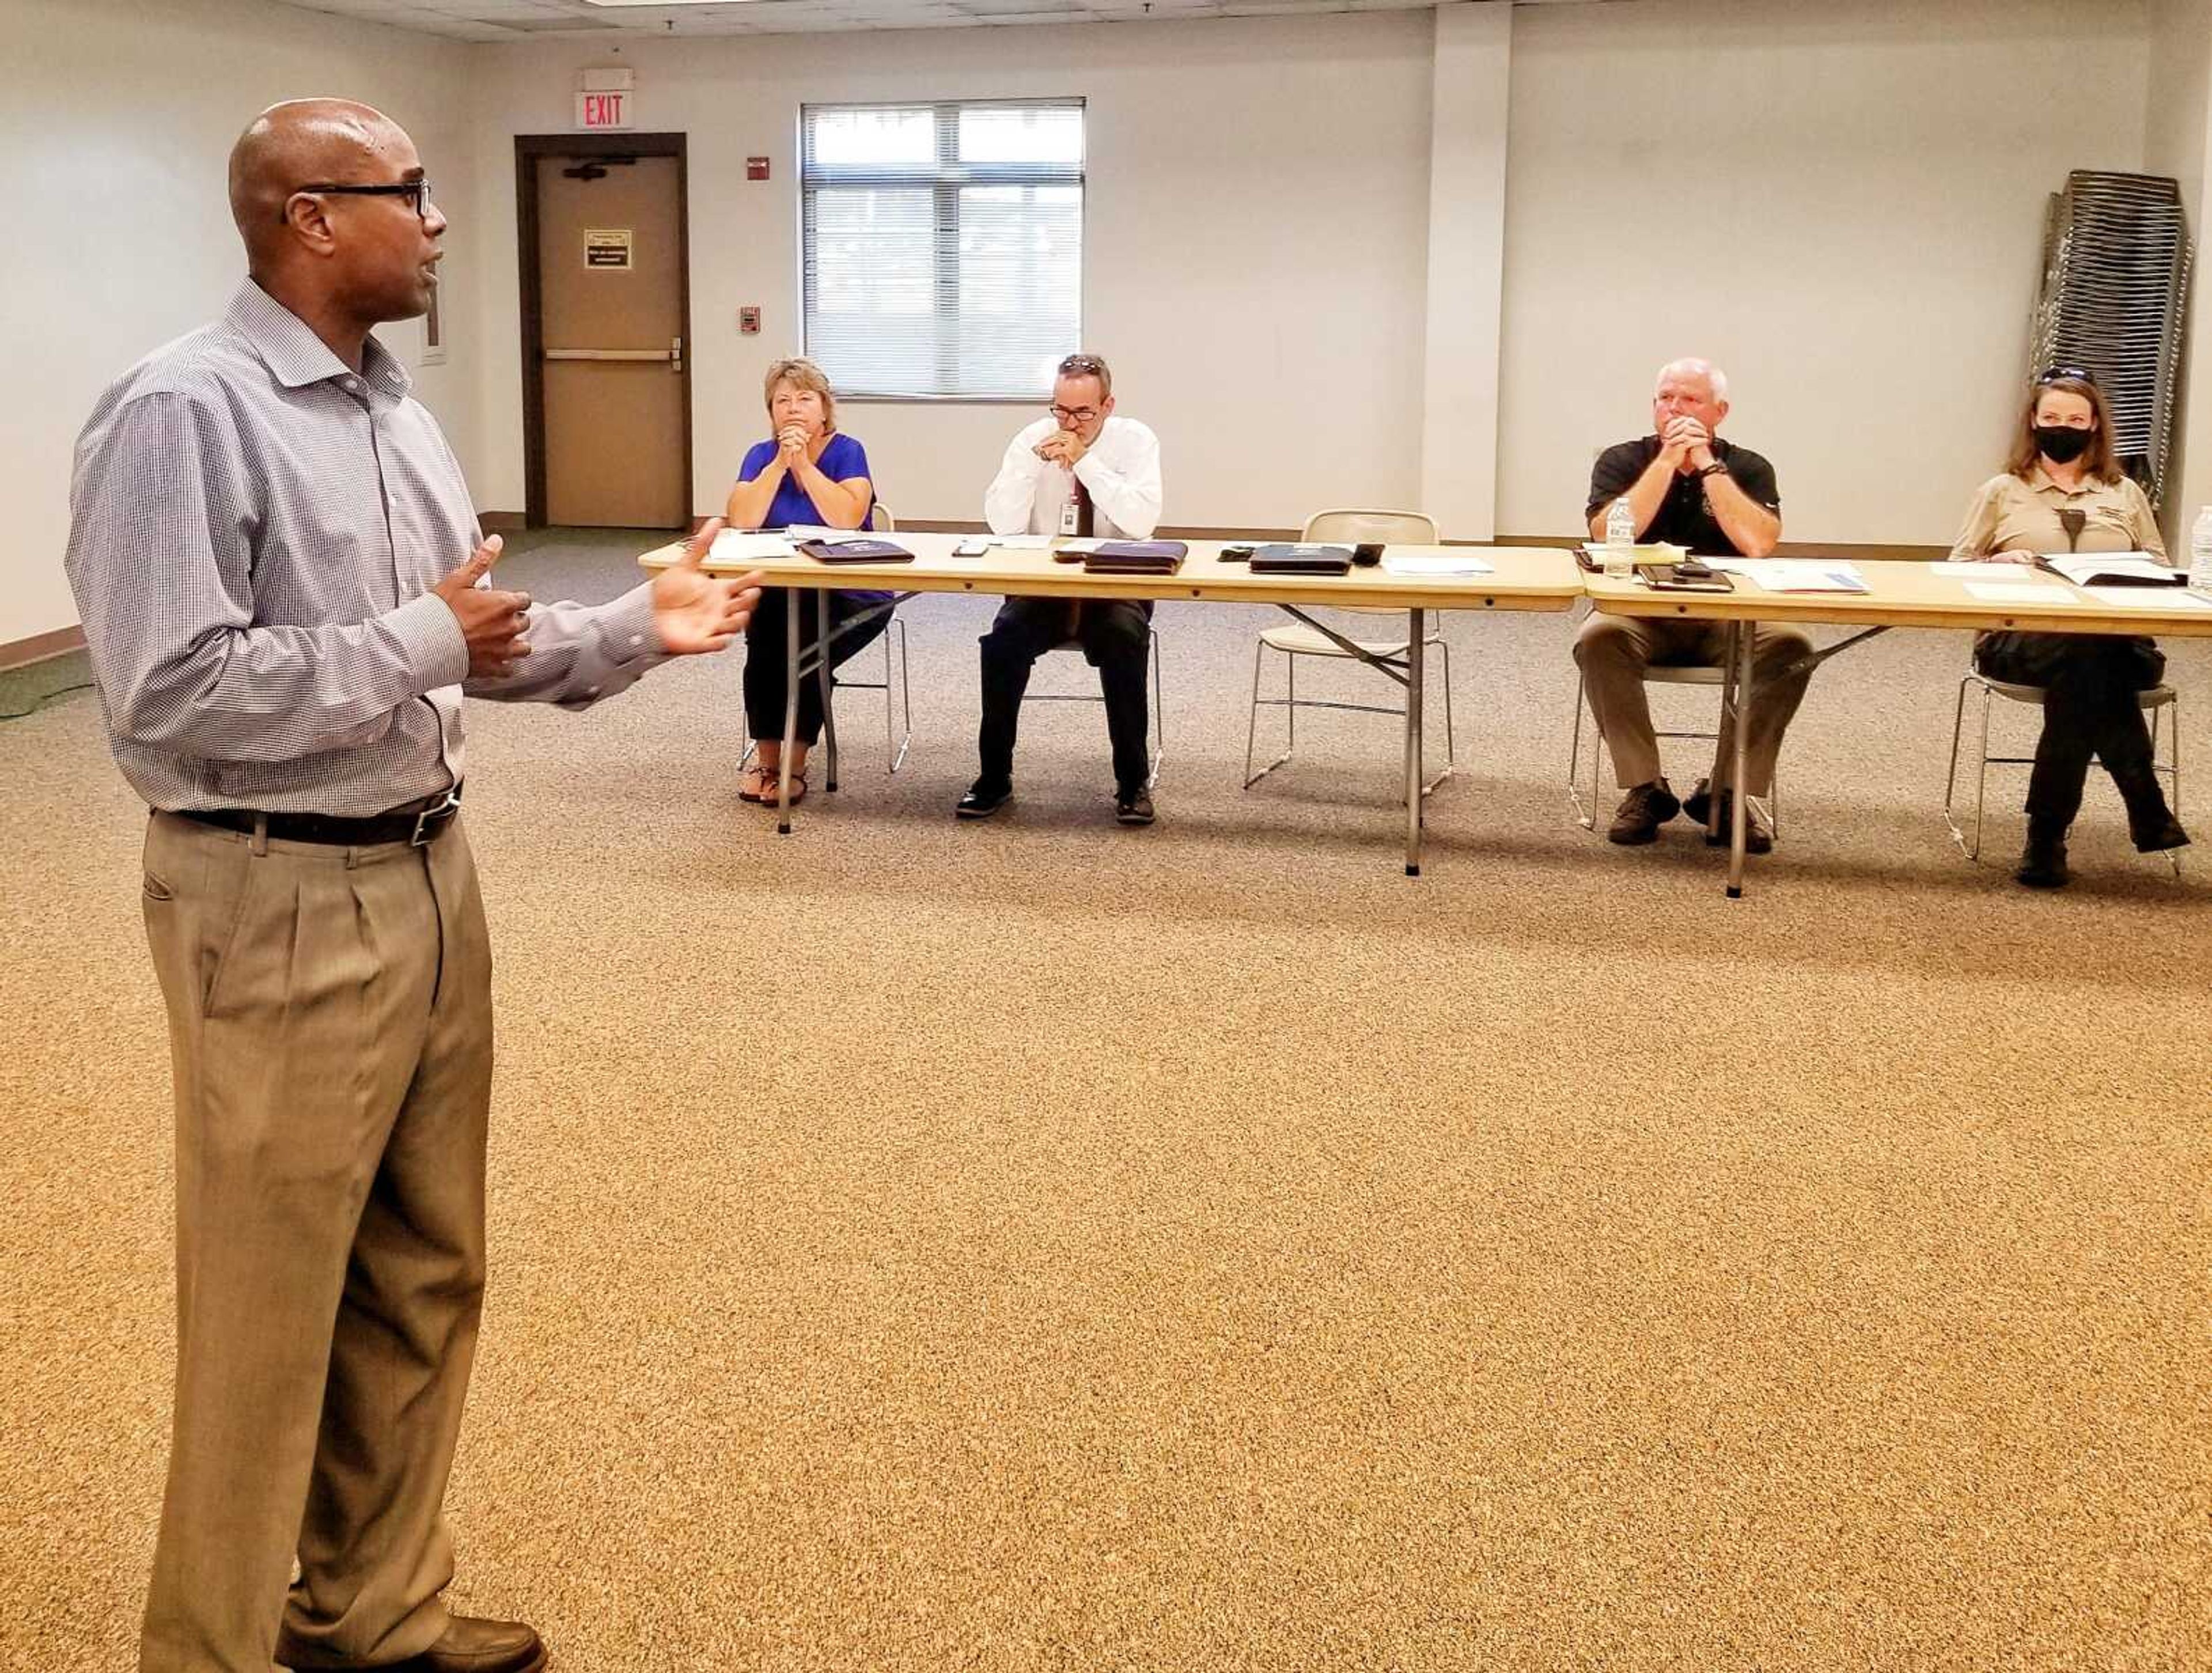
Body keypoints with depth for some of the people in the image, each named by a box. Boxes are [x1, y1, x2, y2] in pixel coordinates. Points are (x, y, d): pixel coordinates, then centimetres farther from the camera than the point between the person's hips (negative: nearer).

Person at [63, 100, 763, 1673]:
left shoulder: (398, 412, 11)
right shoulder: (184, 412, -16)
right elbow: (172, 692, -23)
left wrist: (635, 628, 3)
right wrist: (418, 643, -17)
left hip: (429, 874, 9)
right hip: (282, 905, -9)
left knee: (422, 1280, 18)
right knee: (269, 1309, 3)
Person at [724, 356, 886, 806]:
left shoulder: (847, 452, -6)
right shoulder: (762, 455, 4)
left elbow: (847, 519, -24)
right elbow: (741, 523, -13)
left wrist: (804, 464, -19)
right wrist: (780, 463, -18)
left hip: (849, 594, -3)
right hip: (778, 591, 3)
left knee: (806, 646, -29)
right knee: (764, 636, -27)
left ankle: (795, 766, -17)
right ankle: (765, 760, -16)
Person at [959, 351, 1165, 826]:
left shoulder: (1135, 440, -7)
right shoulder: (1032, 439, -2)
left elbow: (1142, 522, -23)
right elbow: (1002, 524, -12)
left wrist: (1085, 461, -26)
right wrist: (1035, 460, -24)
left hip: (1116, 589, -2)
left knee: (1124, 641, -32)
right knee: (1003, 639, -26)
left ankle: (1133, 782, -17)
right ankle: (994, 777, -9)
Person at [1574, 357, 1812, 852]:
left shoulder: (1748, 468, 6)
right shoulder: (1622, 461, 5)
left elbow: (1758, 544, -13)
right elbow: (1609, 535, -14)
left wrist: (1708, 465, -11)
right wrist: (1667, 460, -14)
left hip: (1727, 619, 1)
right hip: (1640, 615, -1)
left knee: (1789, 648, -28)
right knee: (1599, 639, -34)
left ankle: (1727, 792, -15)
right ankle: (1645, 789, -20)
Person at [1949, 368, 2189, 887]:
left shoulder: (2126, 495, 22)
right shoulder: (2001, 492, 17)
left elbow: (2161, 570, 20)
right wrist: (2000, 562, -8)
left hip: (2117, 644, 1)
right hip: (2019, 638, -1)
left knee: (2086, 668, -38)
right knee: (2086, 656, -38)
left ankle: (2047, 834, -33)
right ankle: (2146, 808, -34)